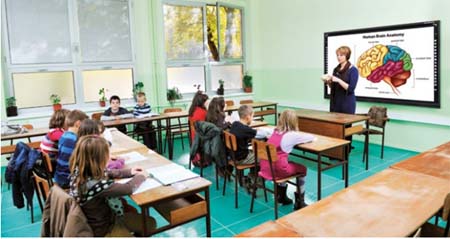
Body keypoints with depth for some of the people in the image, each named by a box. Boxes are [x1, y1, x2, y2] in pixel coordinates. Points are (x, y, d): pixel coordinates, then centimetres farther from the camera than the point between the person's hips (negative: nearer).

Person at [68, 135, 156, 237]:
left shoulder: (79, 171, -15)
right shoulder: (95, 185, -39)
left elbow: (105, 173, 5)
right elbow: (128, 188, -26)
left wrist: (129, 172, 2)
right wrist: (140, 176, -7)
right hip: (101, 230, -7)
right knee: (150, 224, 11)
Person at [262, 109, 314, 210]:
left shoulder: (275, 131, 8)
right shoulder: (292, 135, -9)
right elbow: (311, 137, 3)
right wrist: (299, 138, 24)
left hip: (265, 167, 7)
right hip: (277, 169, -6)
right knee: (302, 169, 19)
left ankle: (281, 196, 42)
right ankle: (299, 202, 29)